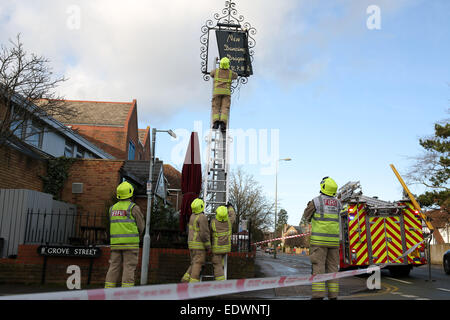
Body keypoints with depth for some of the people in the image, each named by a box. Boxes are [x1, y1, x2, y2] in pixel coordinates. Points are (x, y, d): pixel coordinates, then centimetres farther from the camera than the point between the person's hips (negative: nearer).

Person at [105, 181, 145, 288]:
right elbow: (141, 226, -3)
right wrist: (138, 236, 17)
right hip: (130, 243, -5)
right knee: (129, 267, -2)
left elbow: (114, 226, 15)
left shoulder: (112, 208, 11)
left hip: (115, 243, 5)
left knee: (114, 267, 9)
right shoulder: (133, 207, -7)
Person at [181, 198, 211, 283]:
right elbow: (204, 233, -20)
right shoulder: (203, 217, -16)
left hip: (192, 243, 8)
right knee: (198, 264, -5)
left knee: (195, 263, 15)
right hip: (199, 244, -8)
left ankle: (185, 279, 7)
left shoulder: (192, 216, 12)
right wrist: (208, 246, -11)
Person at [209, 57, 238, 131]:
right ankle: (223, 123, -27)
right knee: (225, 108, -7)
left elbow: (211, 74, 34)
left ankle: (216, 122, -23)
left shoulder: (216, 71, 10)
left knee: (216, 108, -2)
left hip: (217, 91, 0)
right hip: (226, 92, 0)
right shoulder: (231, 72, 12)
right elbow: (236, 76, 37)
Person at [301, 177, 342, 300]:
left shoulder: (316, 201, -7)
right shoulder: (338, 203, 9)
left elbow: (305, 218, 5)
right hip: (334, 239, 5)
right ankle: (333, 295, 7)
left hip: (319, 239, -4)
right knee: (332, 267, 8)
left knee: (318, 266, -5)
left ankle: (318, 294, -10)